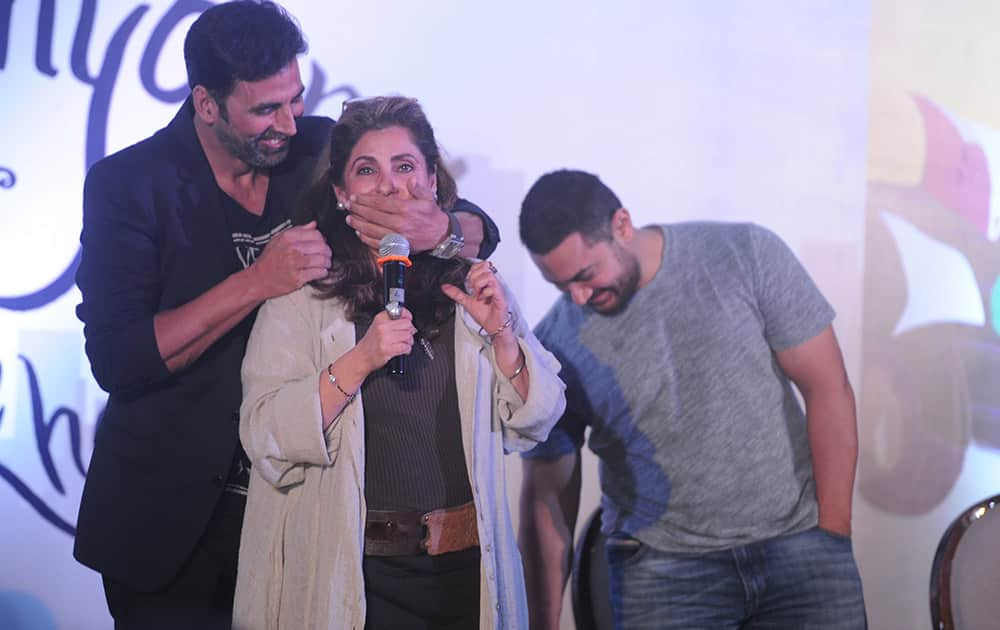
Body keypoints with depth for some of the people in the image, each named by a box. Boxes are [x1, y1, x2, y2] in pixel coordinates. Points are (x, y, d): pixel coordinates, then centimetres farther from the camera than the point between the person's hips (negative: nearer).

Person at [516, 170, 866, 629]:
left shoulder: (747, 255, -8)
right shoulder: (554, 349, -6)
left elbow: (827, 388, -4)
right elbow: (546, 497, 2)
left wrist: (833, 533, -5)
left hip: (798, 542, 0)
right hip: (661, 568, 0)